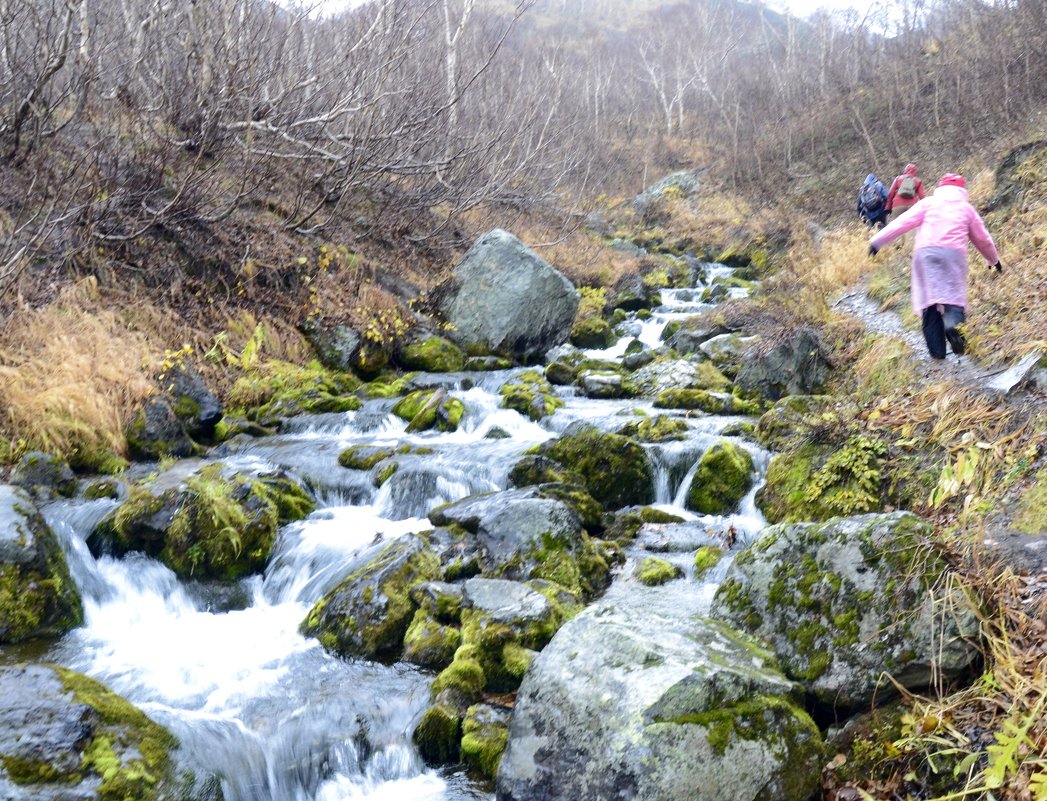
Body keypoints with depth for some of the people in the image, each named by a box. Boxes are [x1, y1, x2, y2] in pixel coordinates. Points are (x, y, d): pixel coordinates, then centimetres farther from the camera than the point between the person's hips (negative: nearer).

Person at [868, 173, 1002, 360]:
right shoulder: (967, 208, 24)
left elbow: (903, 222, 8)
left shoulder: (928, 203, 19)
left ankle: (937, 350, -5)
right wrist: (994, 260, 46)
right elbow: (983, 239, 31)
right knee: (953, 294, 3)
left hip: (925, 252, 0)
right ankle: (953, 324, -32)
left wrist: (878, 240, 7)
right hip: (954, 253, 0)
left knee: (929, 296, -1)